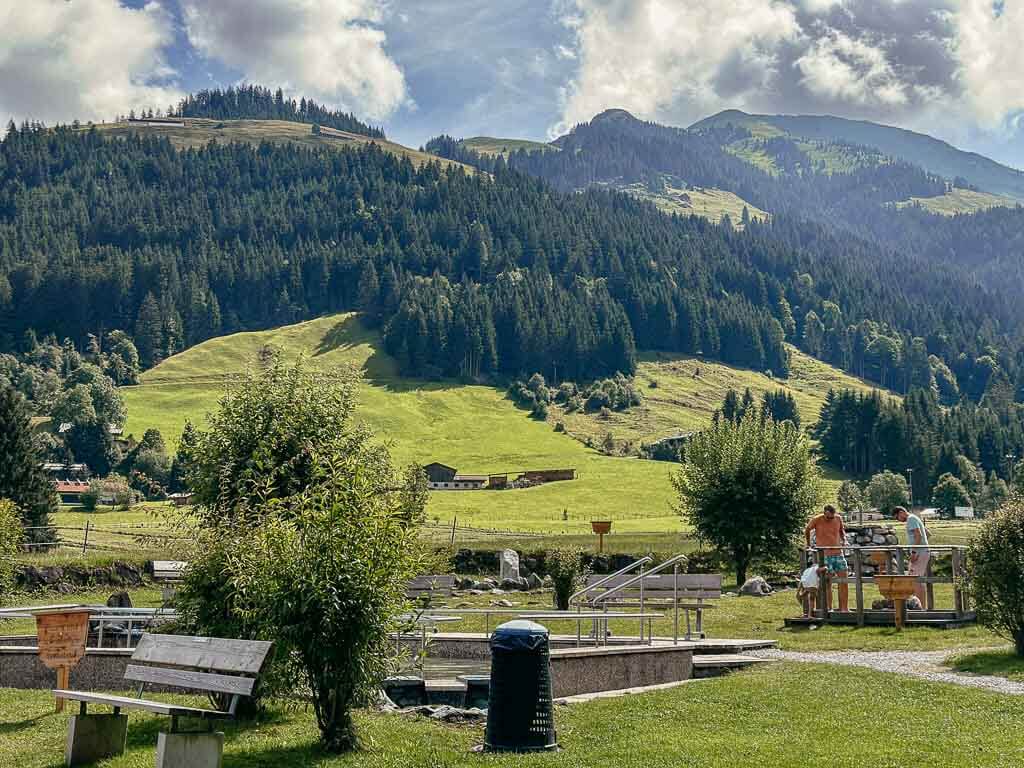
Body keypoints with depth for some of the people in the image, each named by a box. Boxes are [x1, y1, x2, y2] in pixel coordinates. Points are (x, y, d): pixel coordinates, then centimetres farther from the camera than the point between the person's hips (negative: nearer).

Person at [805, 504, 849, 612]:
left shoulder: (838, 518, 4)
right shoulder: (816, 520, -7)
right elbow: (807, 530, 11)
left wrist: (844, 540, 7)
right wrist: (808, 545, 14)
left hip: (838, 553, 4)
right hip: (824, 555, -4)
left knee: (844, 580, 0)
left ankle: (844, 608, 6)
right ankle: (828, 609, 3)